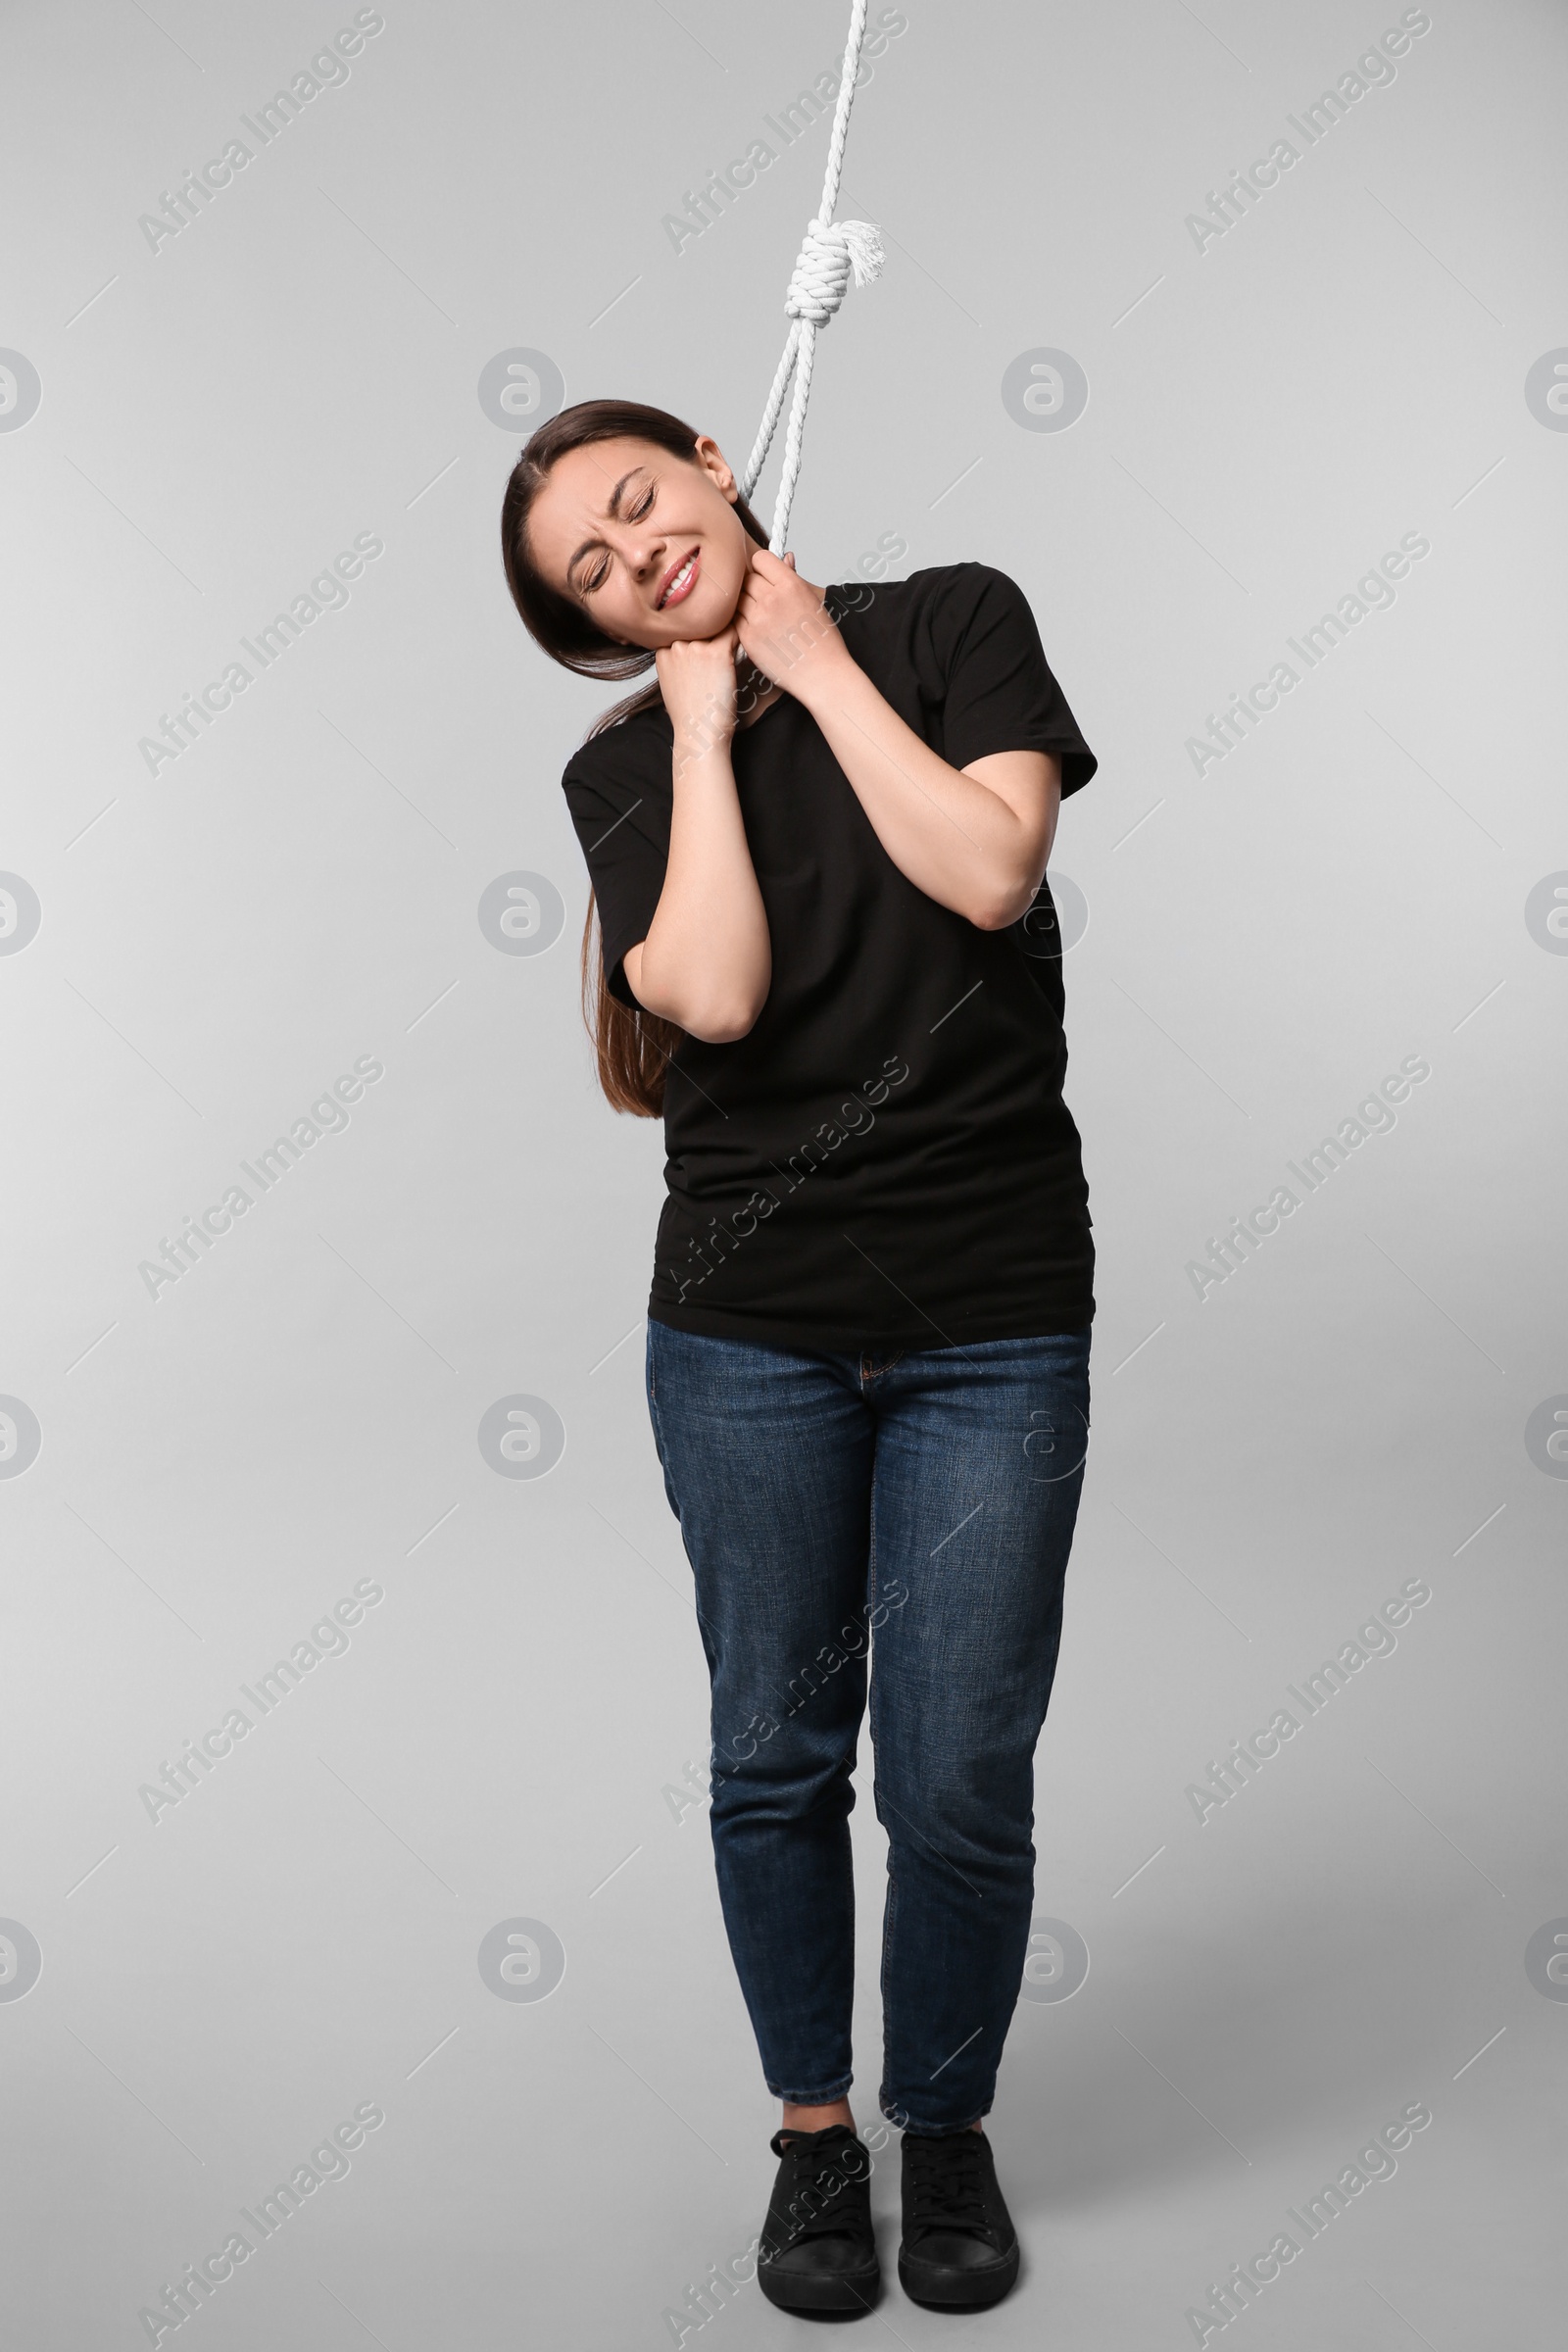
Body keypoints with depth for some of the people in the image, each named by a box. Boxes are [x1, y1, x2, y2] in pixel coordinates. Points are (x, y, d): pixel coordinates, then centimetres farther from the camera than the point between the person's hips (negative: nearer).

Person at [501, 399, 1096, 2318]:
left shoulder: (952, 620, 4)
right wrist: (703, 723, -5)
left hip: (993, 1321, -1)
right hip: (749, 1328, 1)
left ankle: (948, 2127, 29)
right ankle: (812, 2127, 33)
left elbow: (989, 873, -13)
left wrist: (816, 663, -4)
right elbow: (716, 992, -13)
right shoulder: (627, 765, 5)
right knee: (778, 1758, 10)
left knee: (959, 1782, 3)